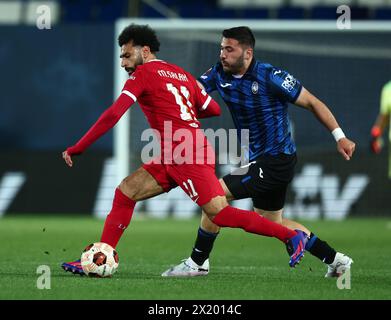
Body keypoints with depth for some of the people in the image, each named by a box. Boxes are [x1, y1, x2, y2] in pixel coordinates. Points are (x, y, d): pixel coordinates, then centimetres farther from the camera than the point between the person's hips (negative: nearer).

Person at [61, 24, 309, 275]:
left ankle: (292, 237, -4)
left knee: (220, 214, -10)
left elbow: (113, 115, -12)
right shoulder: (182, 74, 19)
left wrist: (78, 148, -9)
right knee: (125, 192, 7)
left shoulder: (143, 74, -3)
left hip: (187, 156, -10)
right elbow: (214, 109, 19)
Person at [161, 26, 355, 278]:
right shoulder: (220, 74, 1)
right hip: (259, 161, 9)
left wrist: (339, 136, -10)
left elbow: (312, 102, -9)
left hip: (276, 160, -9)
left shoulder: (271, 77, -17)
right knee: (273, 222, 18)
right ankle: (335, 259, 28)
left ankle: (198, 262, -2)